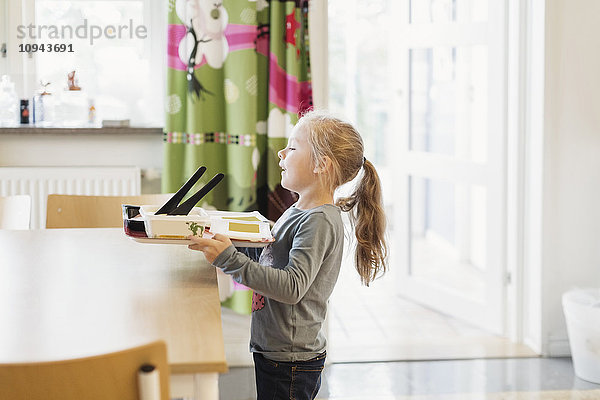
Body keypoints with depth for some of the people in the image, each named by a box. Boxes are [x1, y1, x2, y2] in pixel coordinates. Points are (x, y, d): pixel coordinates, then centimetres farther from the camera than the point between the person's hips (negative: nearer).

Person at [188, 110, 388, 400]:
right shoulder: (298, 212, 10)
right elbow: (267, 259, 19)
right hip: (272, 351, 9)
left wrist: (229, 259, -32)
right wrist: (225, 240, 6)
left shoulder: (320, 221, -20)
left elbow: (292, 287, -28)